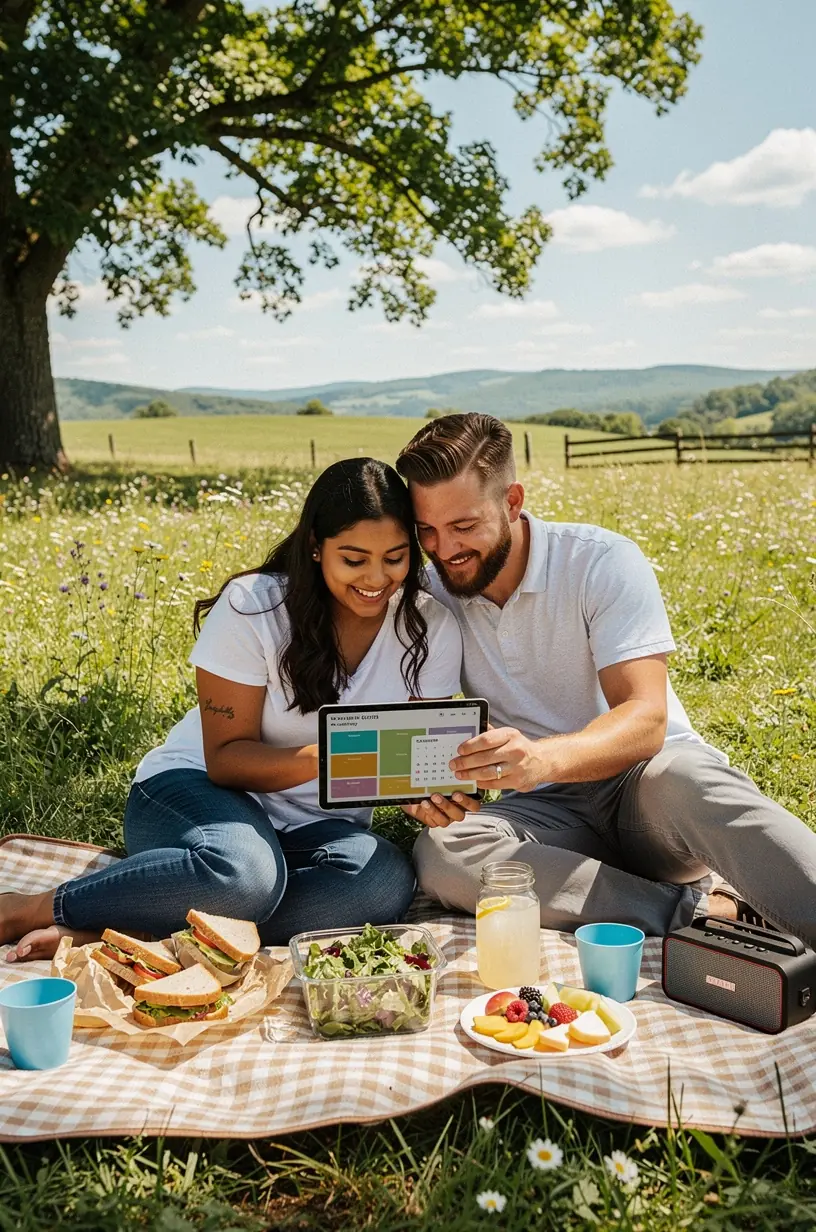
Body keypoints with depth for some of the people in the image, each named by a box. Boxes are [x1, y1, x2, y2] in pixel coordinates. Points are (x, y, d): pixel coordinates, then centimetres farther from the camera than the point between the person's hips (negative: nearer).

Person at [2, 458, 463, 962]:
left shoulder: (432, 628, -6)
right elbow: (225, 759, -13)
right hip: (194, 790, -3)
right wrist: (322, 759, -32)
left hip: (317, 826, 4)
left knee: (389, 881, -33)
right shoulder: (253, 605, -14)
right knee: (243, 872, -40)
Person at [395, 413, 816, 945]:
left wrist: (543, 758, -42)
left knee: (682, 779, -39)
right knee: (440, 854, -29)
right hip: (552, 811, 3)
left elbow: (646, 720, -21)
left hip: (645, 777, -3)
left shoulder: (603, 563, -11)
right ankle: (712, 912, -29)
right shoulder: (431, 591, 1)